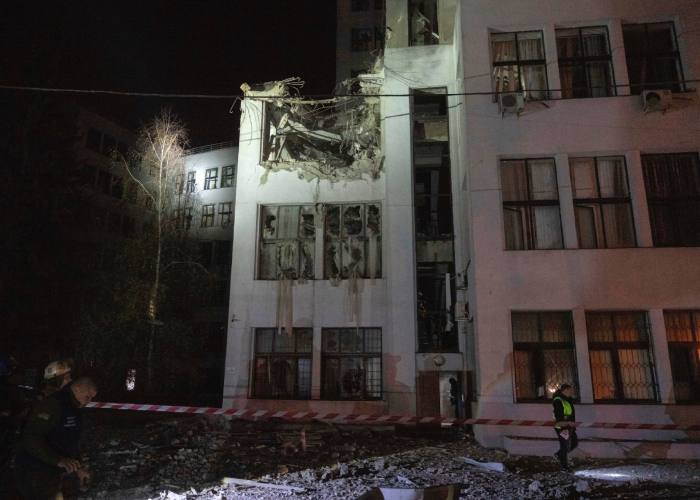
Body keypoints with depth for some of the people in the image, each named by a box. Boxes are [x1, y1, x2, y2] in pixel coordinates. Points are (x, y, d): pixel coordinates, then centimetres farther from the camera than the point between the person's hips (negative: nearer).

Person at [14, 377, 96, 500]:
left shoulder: (75, 410, 10)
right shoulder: (53, 405, -23)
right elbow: (30, 439, -31)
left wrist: (78, 469, 15)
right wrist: (59, 460, -37)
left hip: (52, 474, 9)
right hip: (35, 476, -9)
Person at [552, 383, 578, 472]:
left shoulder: (567, 399, 12)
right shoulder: (558, 401, -20)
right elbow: (559, 416, -25)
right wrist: (563, 428, -27)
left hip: (569, 426, 10)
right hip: (562, 428, -10)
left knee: (574, 443, 17)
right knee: (565, 446, 0)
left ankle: (559, 455, 33)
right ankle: (564, 467, 15)